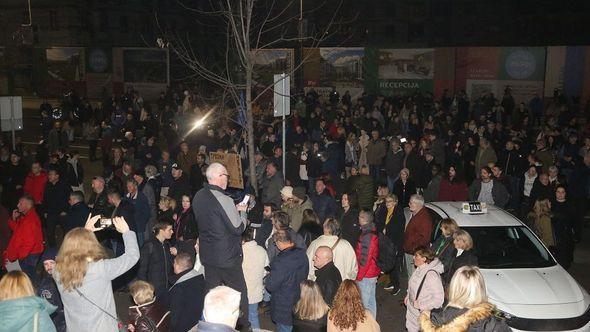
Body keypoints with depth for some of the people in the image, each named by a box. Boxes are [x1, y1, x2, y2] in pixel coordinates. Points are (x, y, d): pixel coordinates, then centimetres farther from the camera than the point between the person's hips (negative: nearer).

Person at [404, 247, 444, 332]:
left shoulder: (432, 275, -33)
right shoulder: (420, 268, -7)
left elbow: (439, 299, -31)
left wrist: (421, 305, -28)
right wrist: (408, 296, 11)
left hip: (422, 312, -7)